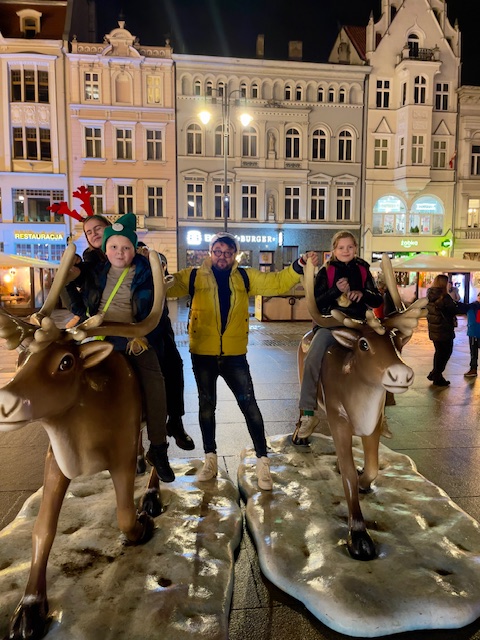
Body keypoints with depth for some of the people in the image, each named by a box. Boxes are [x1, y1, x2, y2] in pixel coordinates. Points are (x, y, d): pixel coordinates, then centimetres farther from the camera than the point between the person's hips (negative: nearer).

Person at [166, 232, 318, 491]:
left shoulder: (245, 277, 4)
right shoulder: (194, 276, -1)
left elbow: (277, 283, 2)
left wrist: (297, 268, -12)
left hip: (234, 354, 0)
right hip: (202, 354, 0)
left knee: (249, 405, 0)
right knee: (206, 405, 13)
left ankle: (262, 462, 13)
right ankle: (210, 459, 30)